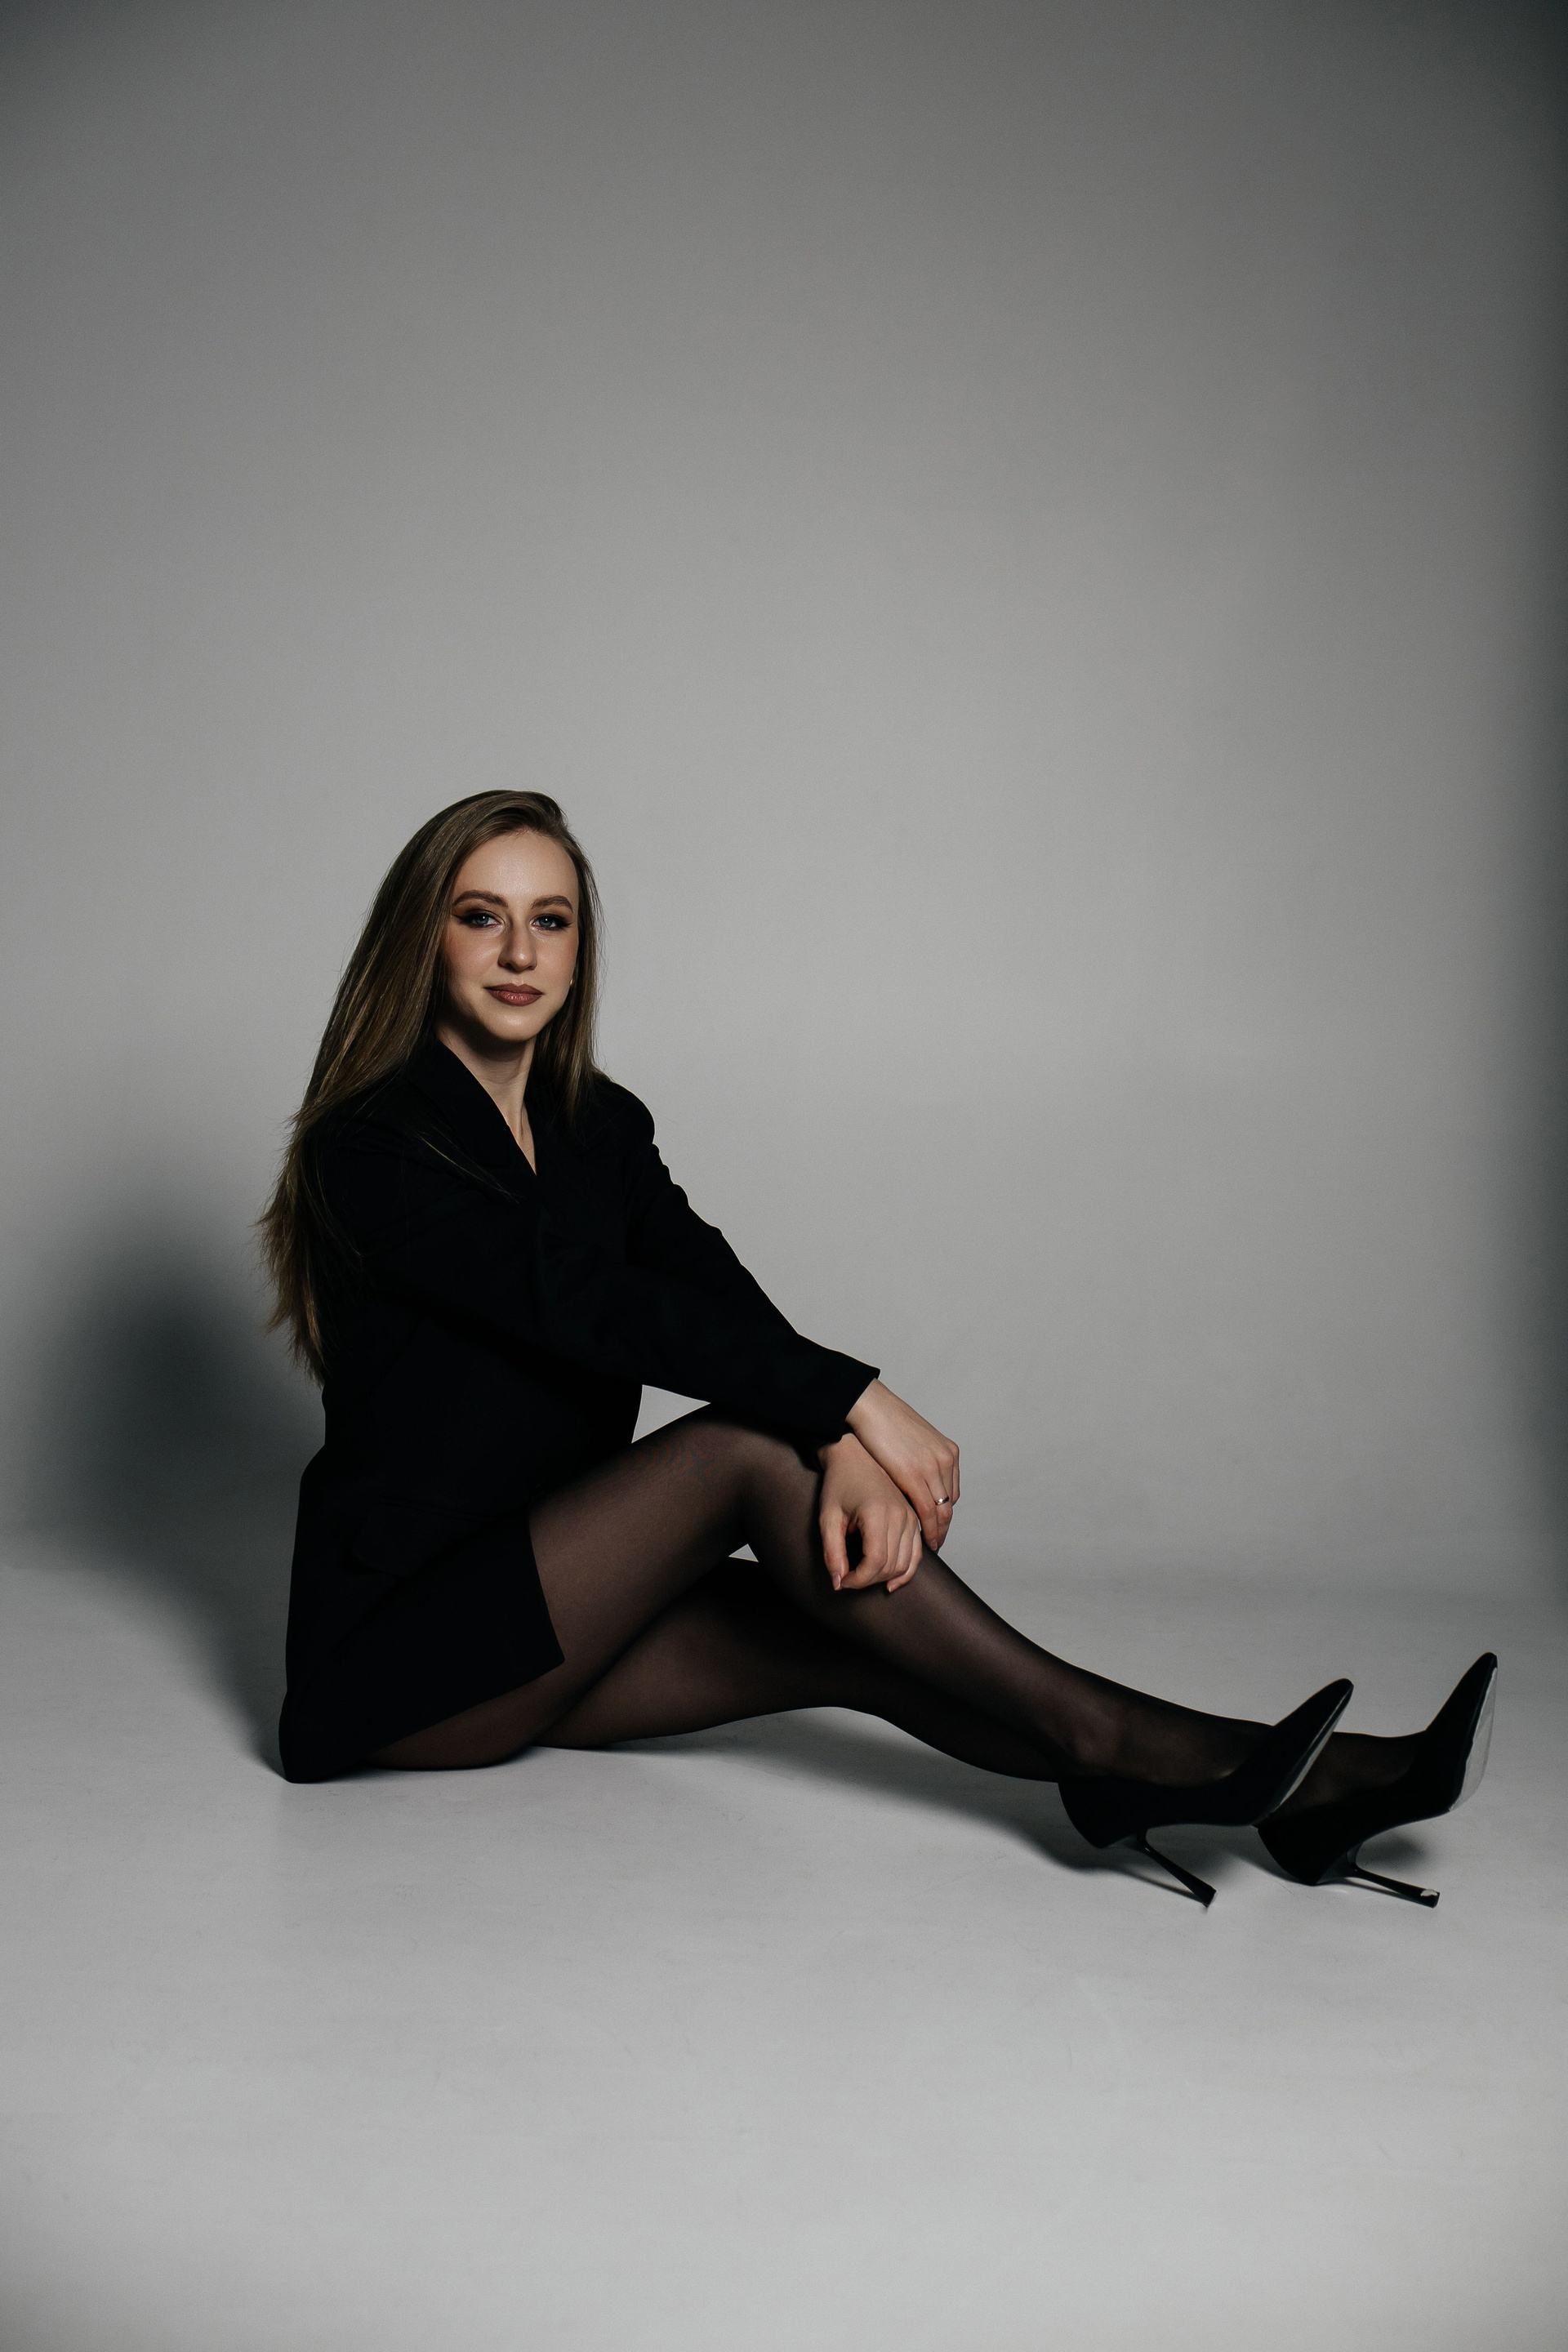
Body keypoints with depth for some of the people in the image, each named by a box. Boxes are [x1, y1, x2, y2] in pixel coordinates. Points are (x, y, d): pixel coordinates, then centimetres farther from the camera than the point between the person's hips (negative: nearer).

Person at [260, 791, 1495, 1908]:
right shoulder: (369, 1147, -13)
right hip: (393, 1648, -6)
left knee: (860, 1639, -19)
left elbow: (713, 1293, -9)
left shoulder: (600, 1124, 7)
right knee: (747, 1445, -26)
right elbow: (585, 1303, -25)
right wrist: (853, 1401, -27)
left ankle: (1290, 1796, -26)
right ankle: (1108, 1741, -24)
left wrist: (841, 1447, -29)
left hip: (544, 1624, 6)